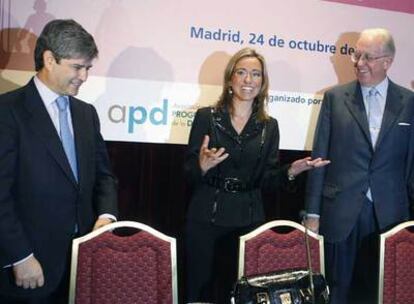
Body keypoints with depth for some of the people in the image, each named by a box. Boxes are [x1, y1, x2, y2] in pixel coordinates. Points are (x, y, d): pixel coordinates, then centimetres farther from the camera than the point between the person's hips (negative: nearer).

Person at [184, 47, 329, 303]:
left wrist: (291, 171, -13)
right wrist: (203, 166, -24)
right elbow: (189, 174, -4)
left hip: (249, 221, 2)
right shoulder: (206, 117, -2)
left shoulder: (269, 126, 5)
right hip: (206, 219, -2)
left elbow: (266, 180, 4)